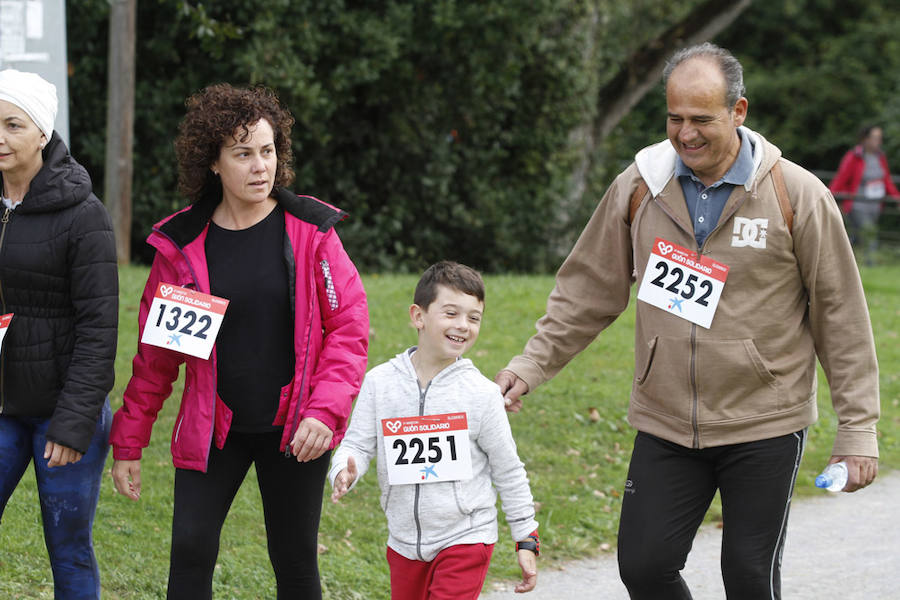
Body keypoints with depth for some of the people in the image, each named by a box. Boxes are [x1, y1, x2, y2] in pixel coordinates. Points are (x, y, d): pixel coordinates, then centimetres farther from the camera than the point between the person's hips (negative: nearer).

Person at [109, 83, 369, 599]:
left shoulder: (311, 231, -4)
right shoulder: (183, 244, -1)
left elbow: (350, 326, -5)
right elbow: (156, 353, 4)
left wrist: (325, 411, -17)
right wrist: (129, 442, 3)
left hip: (295, 431, -1)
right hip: (212, 429, 1)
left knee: (295, 558, 7)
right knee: (191, 551, -7)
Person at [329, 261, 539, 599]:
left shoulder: (481, 394, -9)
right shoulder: (381, 382, -4)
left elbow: (508, 471, -1)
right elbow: (358, 443, -2)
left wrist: (526, 541, 1)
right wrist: (344, 472, -26)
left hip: (465, 540, -3)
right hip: (404, 543, 3)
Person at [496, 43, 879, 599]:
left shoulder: (796, 194, -8)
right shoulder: (640, 187, 1)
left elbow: (841, 315, -3)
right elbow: (589, 290, 11)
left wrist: (858, 428, -4)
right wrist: (532, 364, 2)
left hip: (764, 430, -3)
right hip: (665, 428, 3)